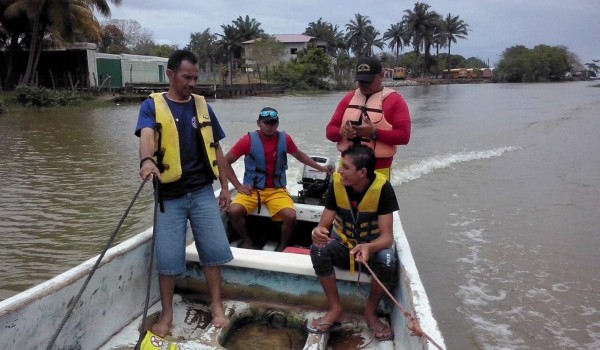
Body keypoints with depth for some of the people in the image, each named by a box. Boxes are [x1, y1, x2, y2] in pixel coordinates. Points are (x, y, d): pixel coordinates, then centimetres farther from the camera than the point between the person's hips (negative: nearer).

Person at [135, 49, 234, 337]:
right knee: (167, 257, 2)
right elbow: (146, 136, -22)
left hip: (202, 191, 3)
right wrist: (147, 161, -44)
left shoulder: (202, 106, 8)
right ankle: (167, 313, 20)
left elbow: (215, 150, 12)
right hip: (169, 195, -2)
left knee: (215, 249, 3)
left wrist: (225, 187, 10)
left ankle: (216, 306, 20)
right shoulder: (152, 105, -2)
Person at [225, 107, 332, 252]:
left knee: (291, 216, -24)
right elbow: (225, 162, -3)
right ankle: (246, 240, 5)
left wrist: (320, 167, 19)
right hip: (252, 189, -1)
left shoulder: (284, 139, -3)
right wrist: (238, 186, -8)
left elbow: (299, 155, 18)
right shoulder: (248, 140, -10)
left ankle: (283, 245, 7)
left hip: (277, 190, 1)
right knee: (234, 211, -26)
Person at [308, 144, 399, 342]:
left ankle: (370, 312, -6)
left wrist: (369, 248, -47)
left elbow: (387, 236, -24)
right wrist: (318, 232, -38)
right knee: (318, 250, -29)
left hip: (372, 246, -2)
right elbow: (324, 224, -12)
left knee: (388, 260, -34)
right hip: (343, 245, 2)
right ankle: (336, 309, -11)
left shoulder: (383, 188, -22)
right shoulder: (337, 183, -15)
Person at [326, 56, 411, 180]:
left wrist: (375, 133, -22)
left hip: (378, 170, -4)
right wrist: (341, 131, -13)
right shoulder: (348, 98, 13)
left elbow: (404, 135, -9)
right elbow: (330, 130, 11)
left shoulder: (395, 100, -1)